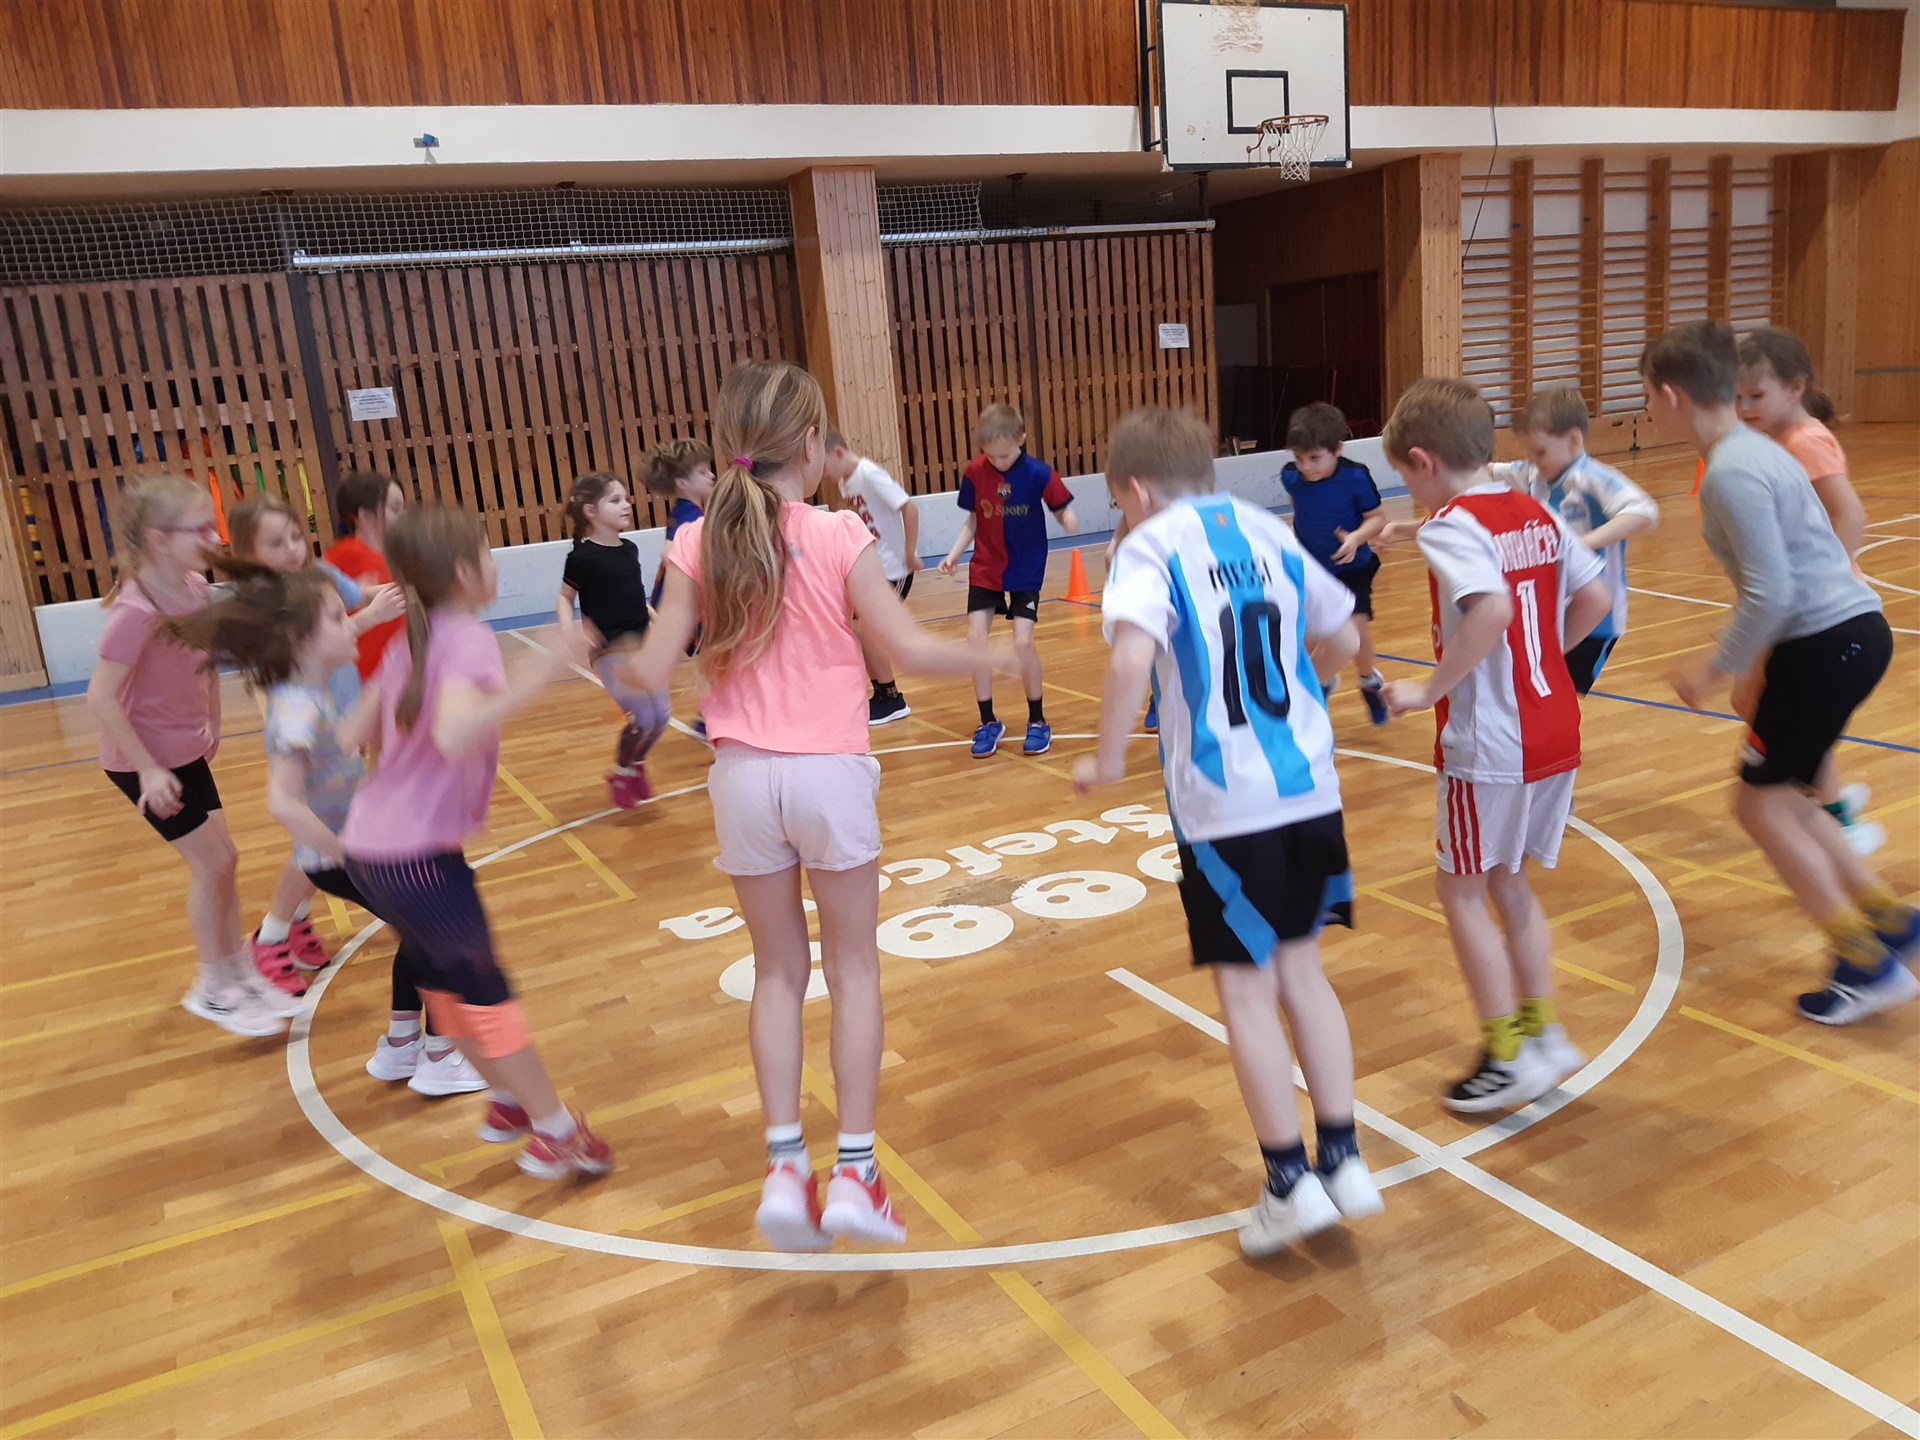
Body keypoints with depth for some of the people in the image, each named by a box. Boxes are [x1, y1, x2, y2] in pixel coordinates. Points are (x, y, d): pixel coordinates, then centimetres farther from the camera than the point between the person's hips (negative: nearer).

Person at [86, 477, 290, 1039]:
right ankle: (214, 991, 17)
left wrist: (212, 724, 14)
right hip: (145, 762, -7)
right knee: (212, 865, 0)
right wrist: (149, 769, -23)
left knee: (222, 861, 13)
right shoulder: (137, 610, -27)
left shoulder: (195, 588, -5)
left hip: (186, 751, 7)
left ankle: (240, 973, 28)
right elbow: (101, 697, -26)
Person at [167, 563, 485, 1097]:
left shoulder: (311, 692, 0)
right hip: (340, 860, -9)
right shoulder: (298, 711, -28)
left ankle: (400, 1045, 35)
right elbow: (283, 802, -37)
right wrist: (346, 856, -29)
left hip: (359, 843, 9)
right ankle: (440, 1060, 15)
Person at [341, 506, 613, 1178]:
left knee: (442, 979, 21)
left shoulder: (406, 643, 10)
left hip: (367, 845, 8)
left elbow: (350, 736, 13)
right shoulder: (468, 640, -15)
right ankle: (557, 1134, 15)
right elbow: (454, 734, -34)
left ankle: (508, 1103, 36)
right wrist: (536, 677, -38)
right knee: (484, 993, 4)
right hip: (419, 855, -8)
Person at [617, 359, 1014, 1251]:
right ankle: (854, 1173, 12)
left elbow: (653, 671, -3)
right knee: (853, 969, 12)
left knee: (778, 972, 16)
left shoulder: (698, 543, -2)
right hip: (829, 773, -2)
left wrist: (609, 665, 19)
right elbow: (909, 652, -10)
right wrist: (990, 661, 7)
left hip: (743, 776, 3)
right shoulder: (838, 538, -9)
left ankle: (784, 1167, 11)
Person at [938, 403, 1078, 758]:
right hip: (984, 569, 3)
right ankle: (988, 723, 10)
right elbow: (973, 520, 4)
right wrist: (954, 554, -6)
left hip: (1026, 571, -3)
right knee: (976, 638, -6)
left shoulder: (1038, 473, -14)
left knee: (1023, 642, -12)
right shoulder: (976, 472, -6)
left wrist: (1069, 520, -30)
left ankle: (1038, 721, 9)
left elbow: (1063, 507, -8)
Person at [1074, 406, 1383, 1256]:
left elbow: (1134, 655, -25)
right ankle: (1343, 1160, 23)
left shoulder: (1153, 546, -7)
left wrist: (1108, 760, -13)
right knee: (1301, 971, 18)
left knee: (1246, 995, 7)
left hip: (1224, 803, -6)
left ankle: (1292, 1182, 15)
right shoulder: (1268, 532, 10)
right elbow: (1342, 640, 18)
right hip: (1310, 786, 6)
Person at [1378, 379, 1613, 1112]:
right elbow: (1596, 599, 10)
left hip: (1488, 743, -8)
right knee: (1507, 883, 21)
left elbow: (1492, 611, -32)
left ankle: (1508, 1056, 14)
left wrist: (1428, 690, -23)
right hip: (1555, 729, 8)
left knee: (1460, 891, 7)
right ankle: (1541, 1031, 27)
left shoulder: (1450, 525, -16)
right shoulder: (1538, 514, 8)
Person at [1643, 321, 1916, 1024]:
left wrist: (1717, 669, -11)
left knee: (1761, 803, 1)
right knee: (1781, 797, 18)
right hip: (1851, 630, 10)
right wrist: (1747, 662, 22)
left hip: (1827, 645, -10)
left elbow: (1770, 595, -23)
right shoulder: (1753, 450, 12)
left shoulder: (1730, 473, -19)